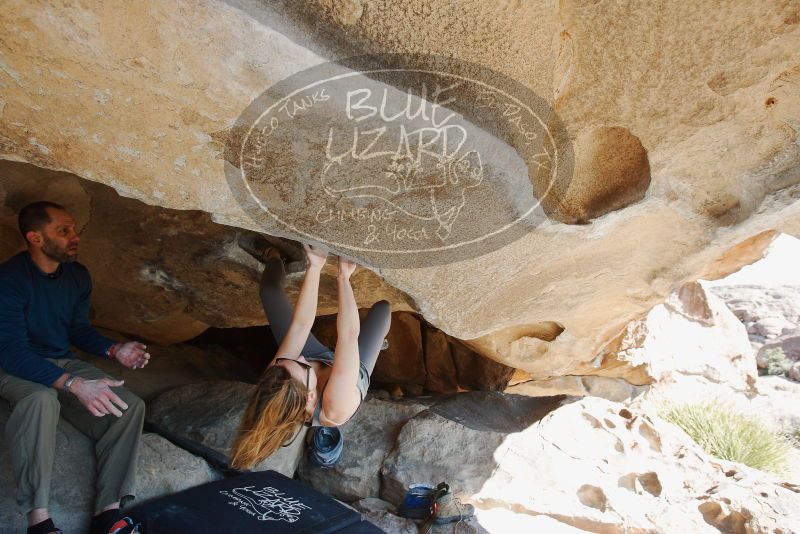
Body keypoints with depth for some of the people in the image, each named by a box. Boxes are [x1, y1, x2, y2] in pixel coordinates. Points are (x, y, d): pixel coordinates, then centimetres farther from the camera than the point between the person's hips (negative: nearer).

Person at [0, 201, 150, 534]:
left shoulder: (78, 275, 0)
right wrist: (74, 384, -41)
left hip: (64, 363, 6)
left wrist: (114, 351, -10)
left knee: (130, 406, -16)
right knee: (41, 399, -41)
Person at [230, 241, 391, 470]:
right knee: (382, 307, 7)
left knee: (270, 290, 2)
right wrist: (343, 277, -38)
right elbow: (349, 334, -47)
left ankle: (274, 258, 39)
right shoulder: (337, 408, -50)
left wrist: (314, 267, -36)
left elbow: (300, 324, -36)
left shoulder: (276, 377, -40)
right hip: (358, 367, -2)